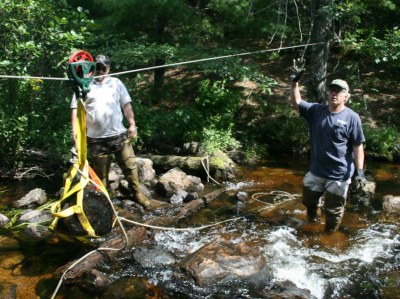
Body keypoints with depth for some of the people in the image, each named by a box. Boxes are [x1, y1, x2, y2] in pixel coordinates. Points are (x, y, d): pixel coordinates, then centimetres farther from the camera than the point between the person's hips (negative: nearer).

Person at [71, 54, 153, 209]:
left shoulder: (116, 83, 11)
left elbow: (126, 105, 11)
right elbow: (76, 109, 0)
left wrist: (132, 124, 2)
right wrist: (75, 130, -9)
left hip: (119, 134, 2)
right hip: (96, 138, -1)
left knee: (130, 165, 3)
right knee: (100, 172, 7)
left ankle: (137, 193, 17)